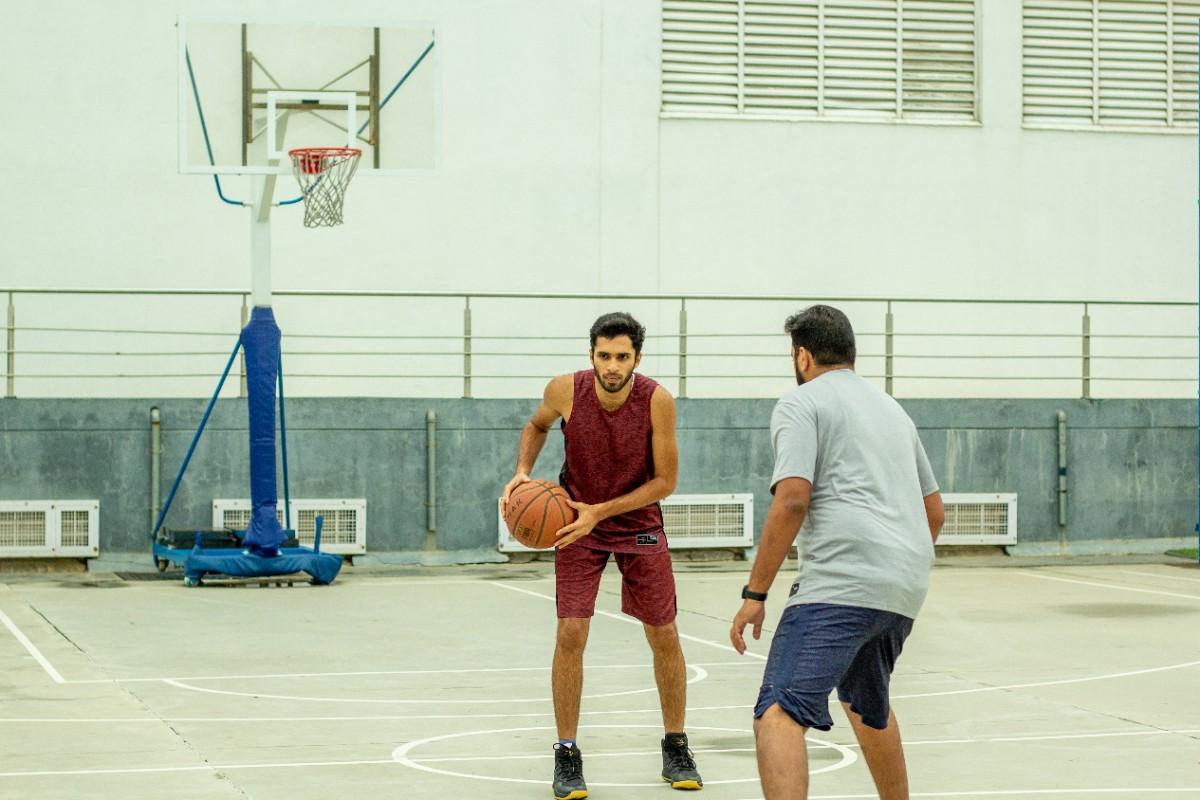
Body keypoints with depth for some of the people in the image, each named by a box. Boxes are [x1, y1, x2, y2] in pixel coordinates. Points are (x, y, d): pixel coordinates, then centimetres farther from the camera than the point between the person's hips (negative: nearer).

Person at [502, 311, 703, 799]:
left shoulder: (657, 401, -23)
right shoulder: (565, 391, -19)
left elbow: (665, 481, -16)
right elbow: (537, 425, 5)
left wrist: (601, 511, -23)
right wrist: (523, 472, -12)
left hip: (639, 523, 0)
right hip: (577, 521, 0)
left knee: (664, 637, 5)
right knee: (570, 635, -11)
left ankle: (676, 749, 22)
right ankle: (567, 757, 0)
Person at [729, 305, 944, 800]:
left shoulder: (801, 403, 3)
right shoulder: (891, 409, 27)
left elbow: (792, 501, -10)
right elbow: (934, 512, 30)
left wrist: (755, 595, -8)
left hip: (840, 586, -8)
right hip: (905, 591, 8)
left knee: (779, 714, -20)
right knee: (866, 703, 32)